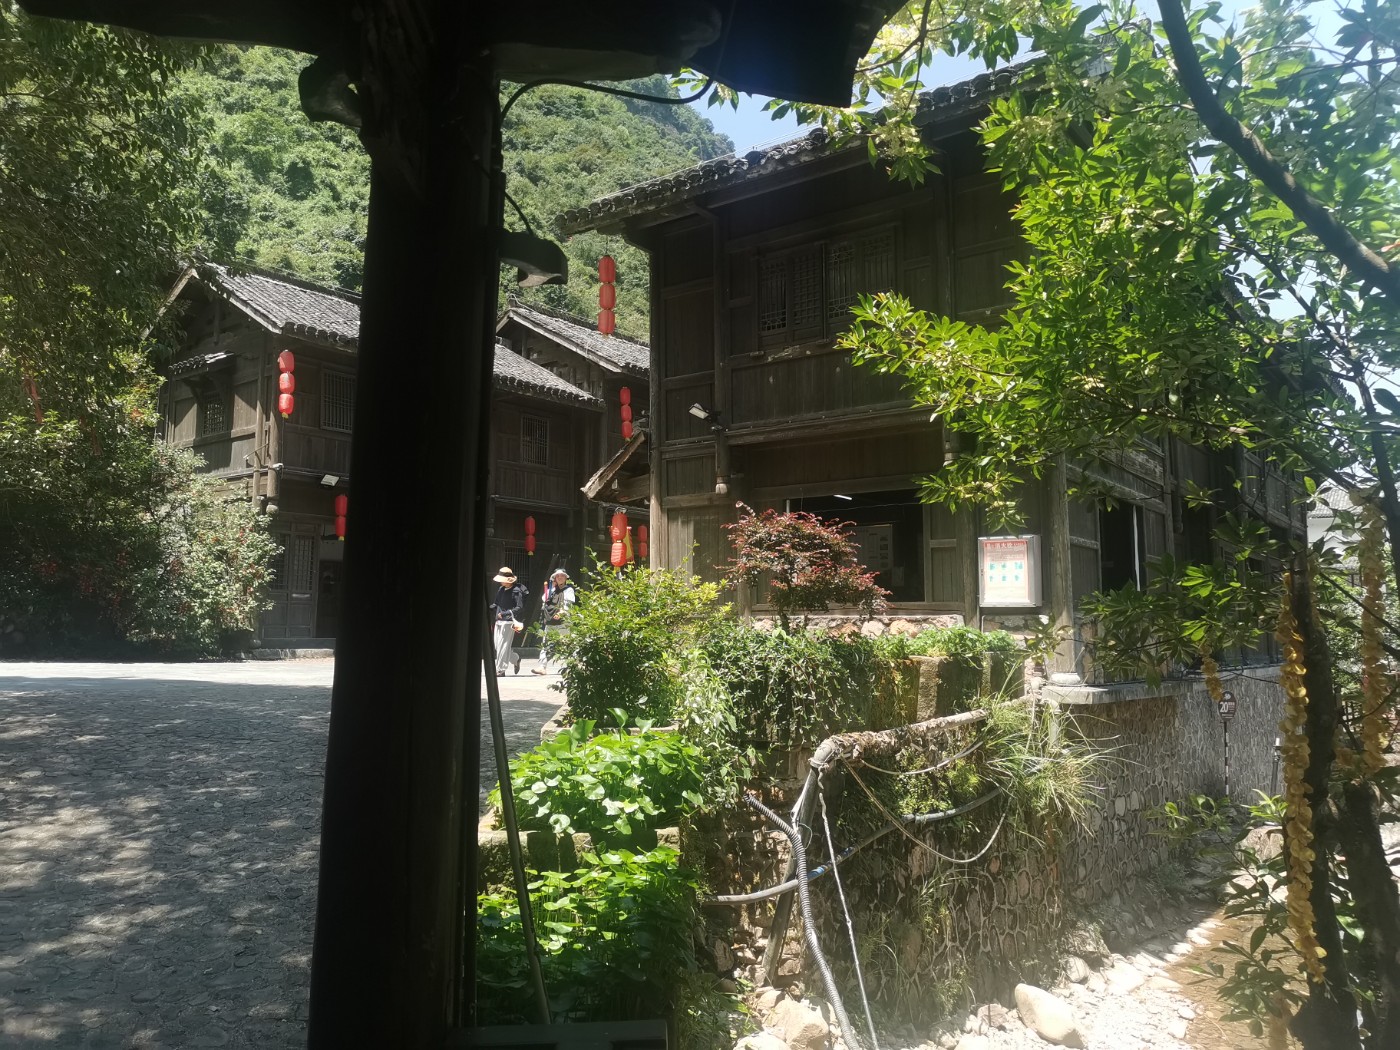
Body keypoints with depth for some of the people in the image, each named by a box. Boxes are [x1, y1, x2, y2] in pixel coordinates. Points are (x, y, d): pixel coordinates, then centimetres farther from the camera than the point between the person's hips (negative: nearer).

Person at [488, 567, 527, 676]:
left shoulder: (516, 591, -11)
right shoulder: (501, 589, 13)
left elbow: (520, 608, -16)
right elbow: (495, 603, 23)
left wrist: (505, 613, -22)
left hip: (509, 622, -8)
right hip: (499, 621, 8)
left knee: (503, 646, -7)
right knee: (496, 645, 9)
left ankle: (500, 669, 0)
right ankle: (515, 659, 27)